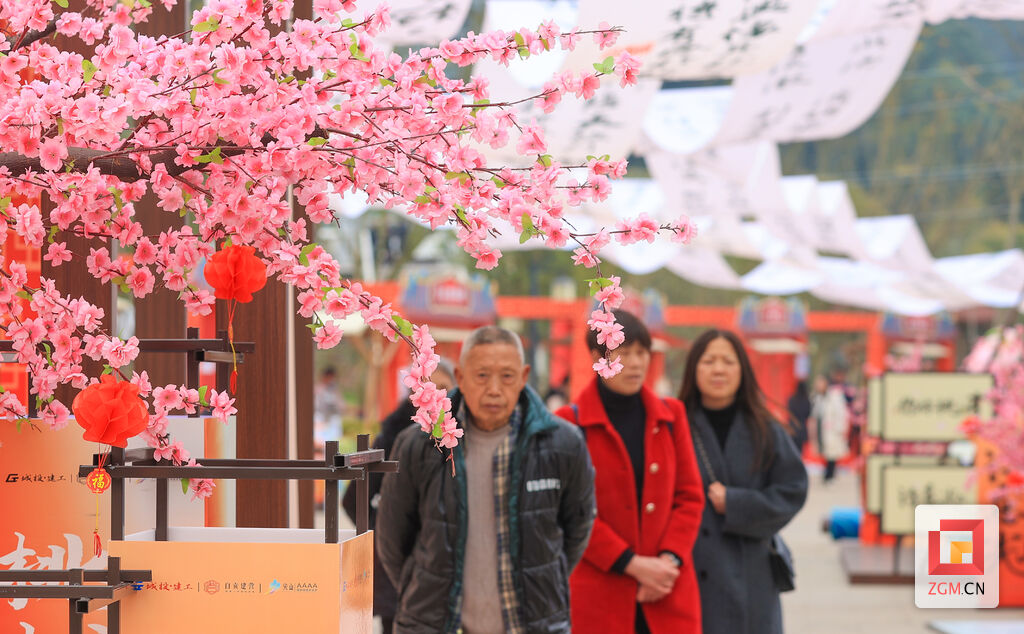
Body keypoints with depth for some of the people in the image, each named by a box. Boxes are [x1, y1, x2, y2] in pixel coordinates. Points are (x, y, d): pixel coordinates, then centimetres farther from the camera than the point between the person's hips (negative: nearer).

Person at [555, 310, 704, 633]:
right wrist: (632, 564, -13)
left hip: (670, 596, 3)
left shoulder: (670, 415, 11)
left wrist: (669, 559, -7)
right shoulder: (571, 422, -2)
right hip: (600, 599, -3)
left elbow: (691, 495, 9)